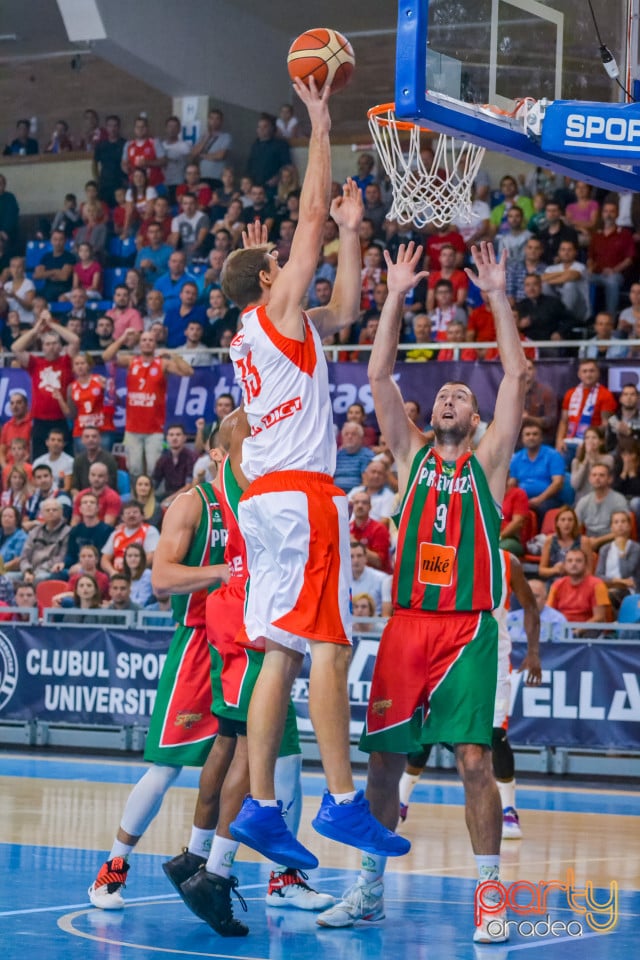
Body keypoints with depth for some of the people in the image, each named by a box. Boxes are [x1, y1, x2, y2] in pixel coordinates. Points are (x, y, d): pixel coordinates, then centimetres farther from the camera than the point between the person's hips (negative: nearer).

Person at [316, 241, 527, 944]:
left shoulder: (487, 459, 10)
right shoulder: (411, 455, 15)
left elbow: (516, 375, 2)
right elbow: (379, 375, 8)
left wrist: (497, 296, 0)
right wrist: (397, 297, 4)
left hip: (468, 627, -2)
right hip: (406, 622, 3)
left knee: (474, 759, -9)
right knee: (383, 756, 3)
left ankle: (490, 896, -2)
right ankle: (369, 889, 15)